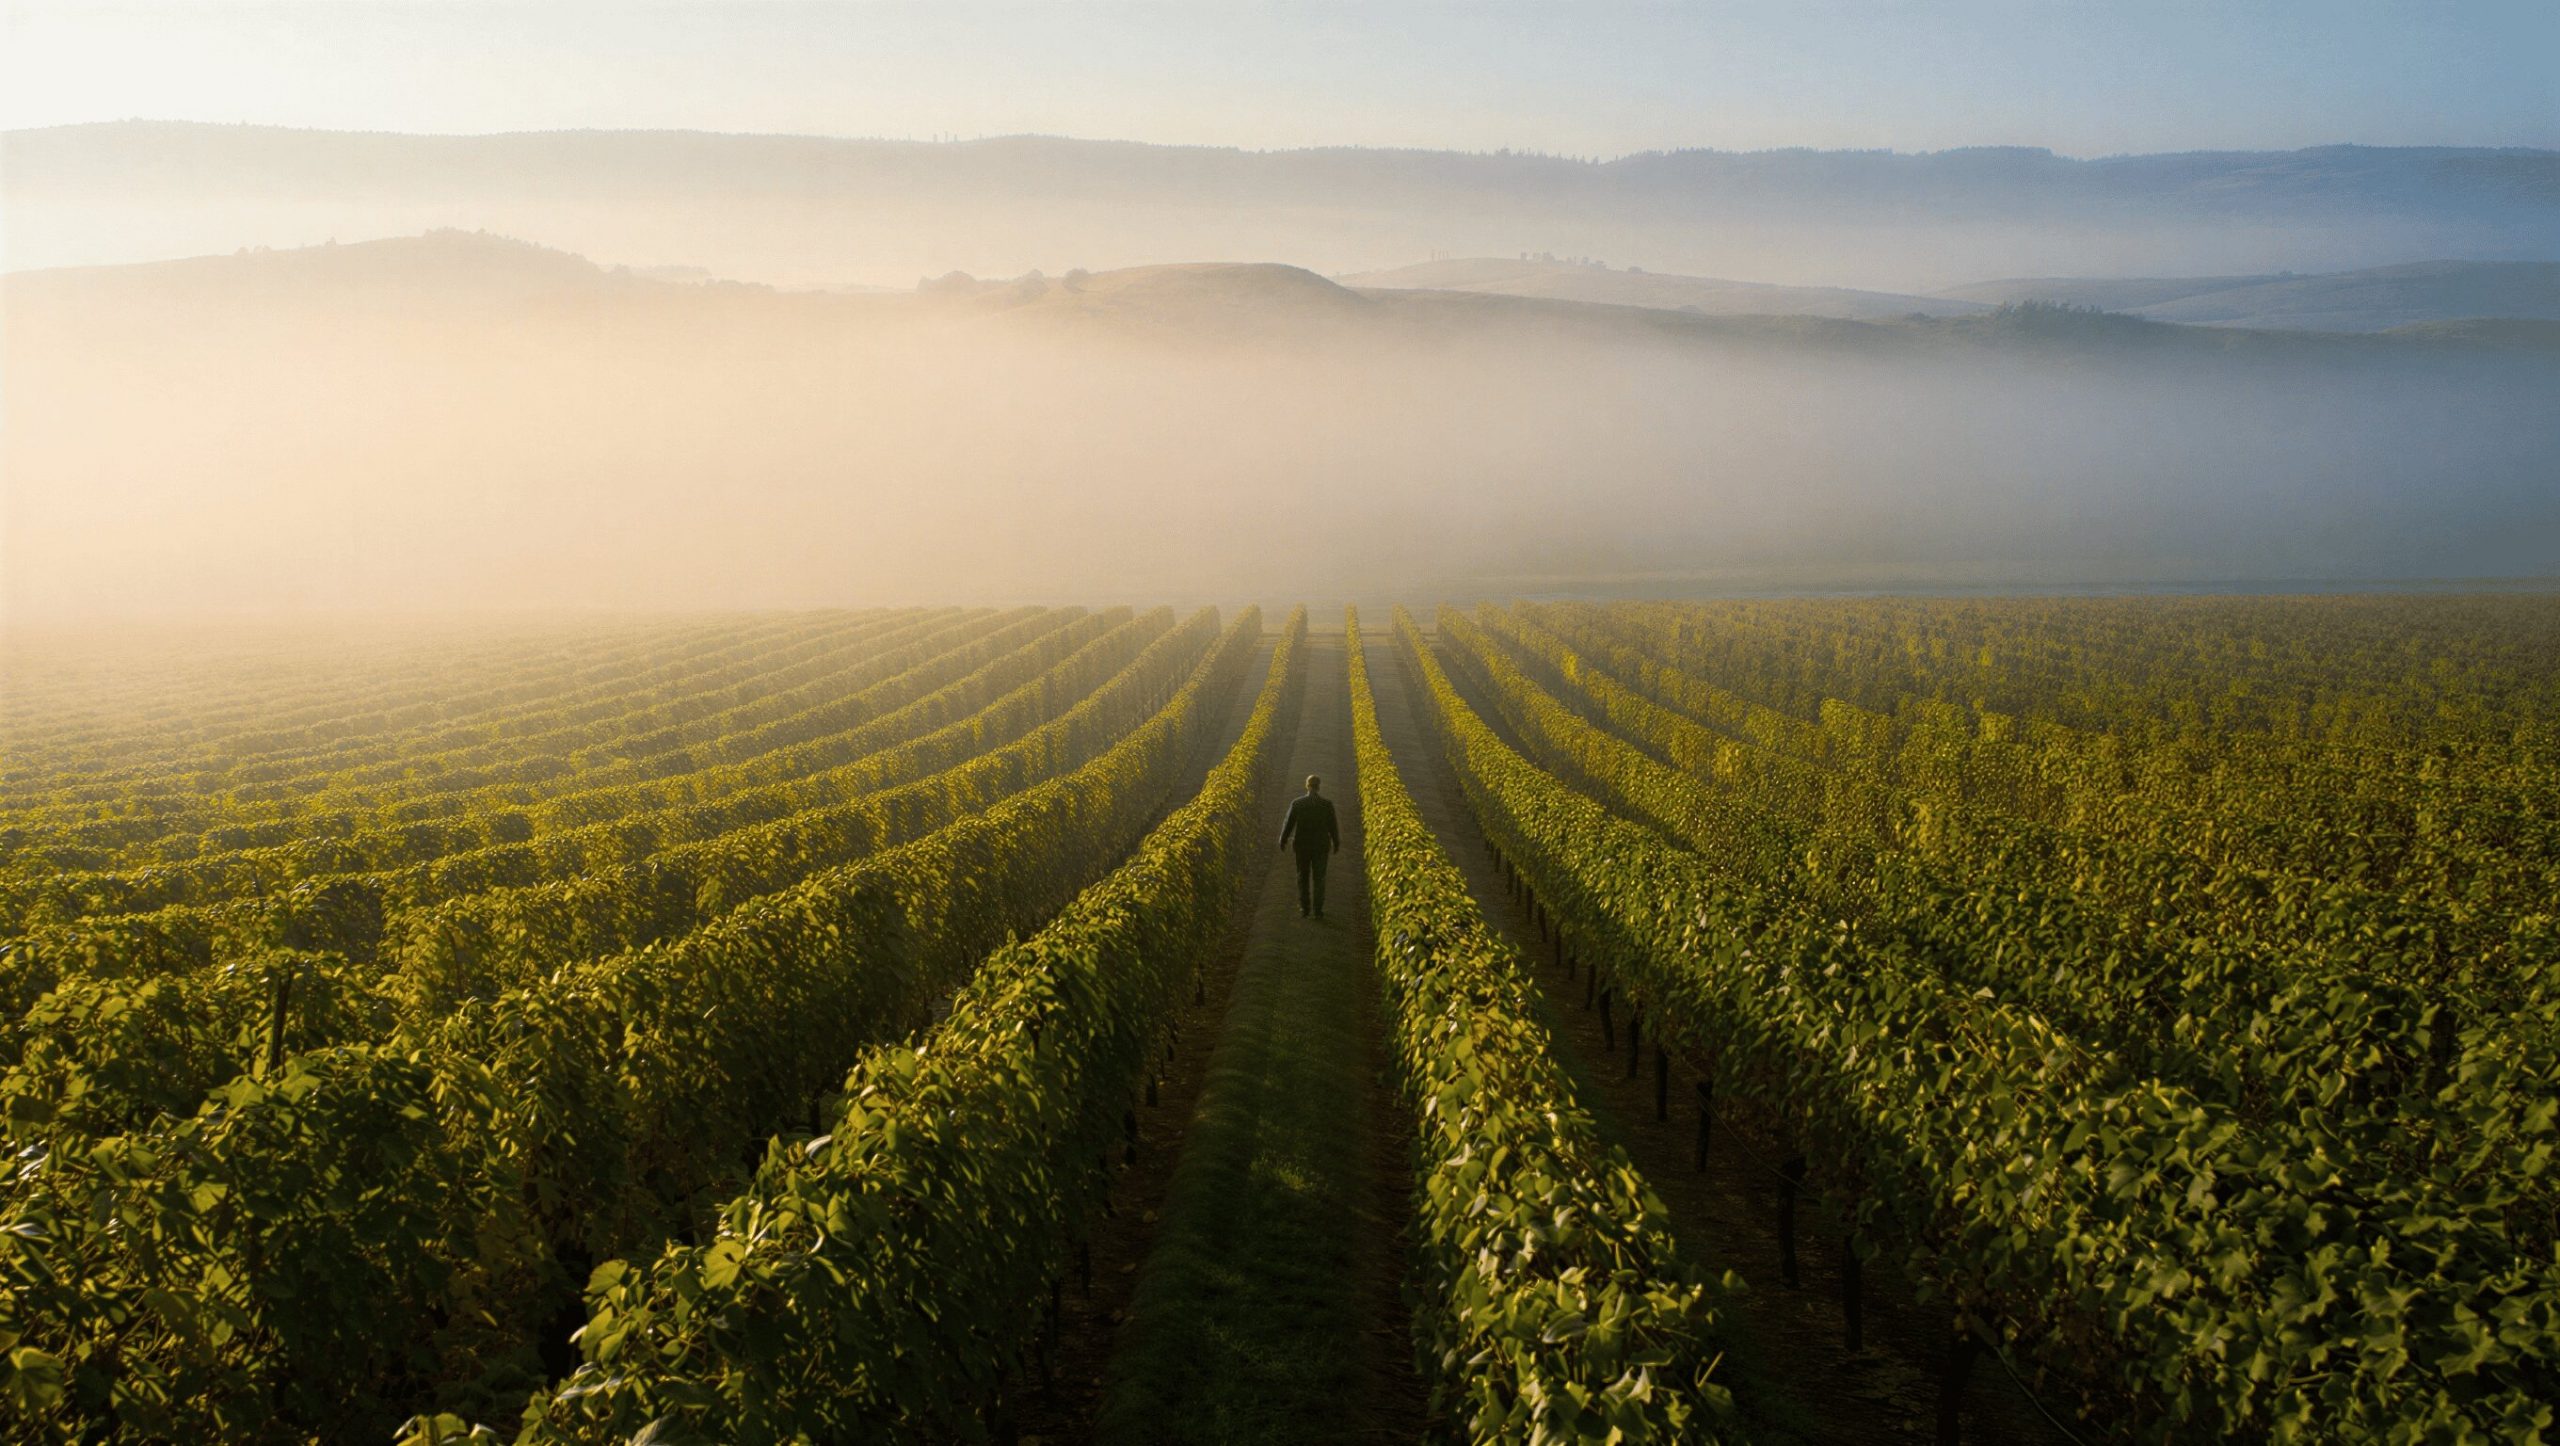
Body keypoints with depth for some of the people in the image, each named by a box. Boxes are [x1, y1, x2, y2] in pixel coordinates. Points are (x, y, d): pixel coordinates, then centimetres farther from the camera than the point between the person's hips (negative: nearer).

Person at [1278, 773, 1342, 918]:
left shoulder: (1297, 803, -10)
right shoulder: (1327, 804, -11)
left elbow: (1289, 824, -3)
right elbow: (1333, 826, -6)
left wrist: (1283, 841, 14)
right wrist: (1336, 844, 10)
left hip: (1302, 845, 0)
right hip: (1321, 846, 0)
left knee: (1303, 877, 15)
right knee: (1319, 879, 9)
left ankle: (1304, 908, 13)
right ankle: (1318, 910, 8)